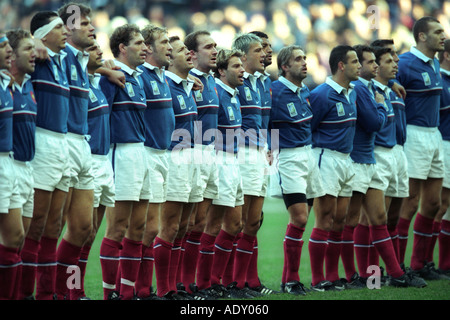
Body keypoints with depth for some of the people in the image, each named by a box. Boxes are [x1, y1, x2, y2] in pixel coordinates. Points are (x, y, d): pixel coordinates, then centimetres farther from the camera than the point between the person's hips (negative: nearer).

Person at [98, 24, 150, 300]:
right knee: (118, 228, -6)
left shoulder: (138, 78, 18)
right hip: (123, 151, -9)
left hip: (143, 152, 9)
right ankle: (111, 292, -2)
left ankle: (128, 290, 14)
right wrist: (104, 155, -17)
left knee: (138, 227, 9)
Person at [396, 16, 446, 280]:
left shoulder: (435, 64, 14)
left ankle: (419, 264, 19)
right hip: (414, 136, -9)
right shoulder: (406, 63, -14)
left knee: (433, 203, 11)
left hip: (435, 136, 9)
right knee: (410, 203, -8)